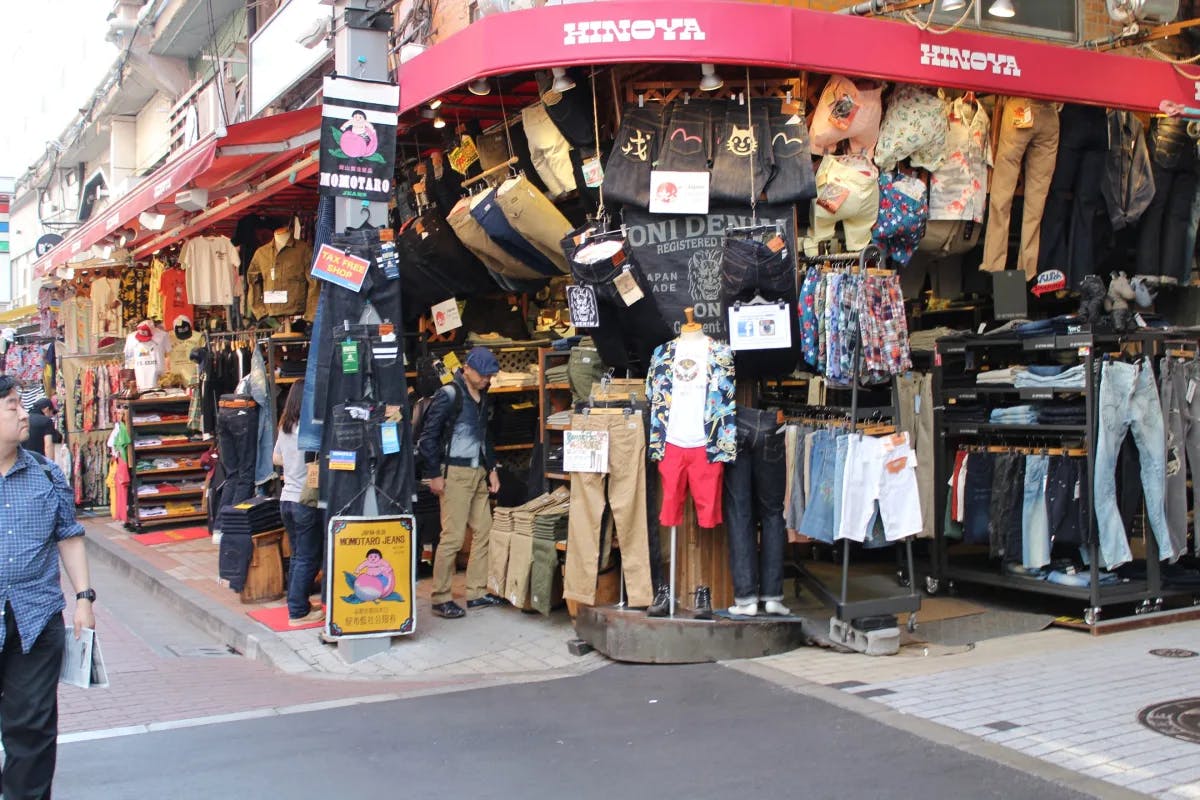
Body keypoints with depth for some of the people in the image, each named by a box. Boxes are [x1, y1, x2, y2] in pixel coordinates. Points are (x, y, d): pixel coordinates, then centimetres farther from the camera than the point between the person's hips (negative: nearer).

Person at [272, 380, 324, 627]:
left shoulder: (284, 428, 6)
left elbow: (276, 459, 19)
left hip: (286, 499, 8)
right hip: (307, 502, -8)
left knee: (297, 556, 17)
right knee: (308, 559, 1)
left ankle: (297, 604, 24)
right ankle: (299, 612, 5)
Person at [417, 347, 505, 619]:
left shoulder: (482, 396, 14)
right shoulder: (449, 395, -11)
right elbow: (428, 436, -11)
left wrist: (491, 469, 18)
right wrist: (434, 475, -13)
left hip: (478, 473, 8)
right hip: (455, 473, -8)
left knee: (484, 532, 9)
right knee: (453, 537, -8)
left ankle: (477, 593, 18)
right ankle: (441, 599, 0)